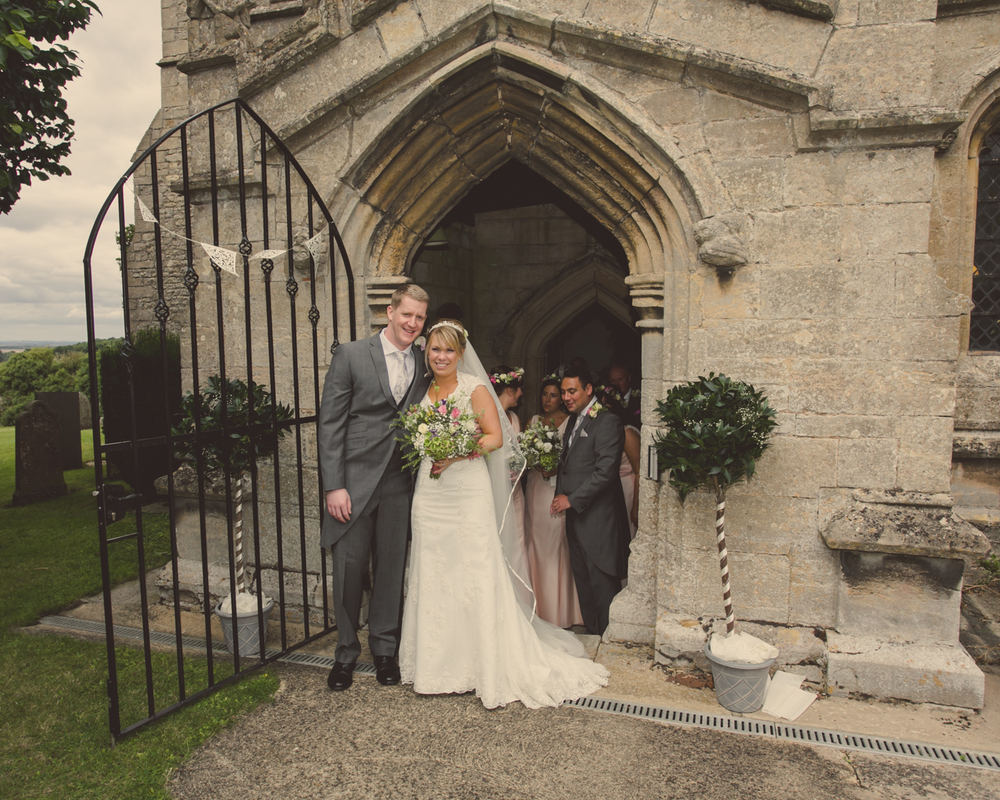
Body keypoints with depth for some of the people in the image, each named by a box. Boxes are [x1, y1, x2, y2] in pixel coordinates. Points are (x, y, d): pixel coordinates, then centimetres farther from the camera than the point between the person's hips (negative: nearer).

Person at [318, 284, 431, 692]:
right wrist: (334, 486, -12)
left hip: (399, 483, 3)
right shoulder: (351, 355, -4)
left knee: (391, 569, 12)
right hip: (354, 481, -3)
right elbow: (330, 423, -7)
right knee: (347, 569, 6)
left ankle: (384, 649, 30)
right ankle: (346, 652, 26)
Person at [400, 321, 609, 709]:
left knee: (475, 573, -3)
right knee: (432, 573, 7)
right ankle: (438, 661, 20)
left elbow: (495, 437, -8)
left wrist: (457, 455, -19)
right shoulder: (422, 390, 12)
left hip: (468, 491, -4)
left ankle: (488, 664, 8)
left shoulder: (474, 388, -2)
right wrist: (428, 453, 1)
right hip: (429, 493, 5)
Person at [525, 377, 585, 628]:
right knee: (537, 544, 7)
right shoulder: (534, 421, 13)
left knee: (558, 546, -3)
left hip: (560, 489, -5)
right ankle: (540, 609, 18)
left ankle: (561, 611, 8)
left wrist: (557, 469, -20)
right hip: (536, 488, 5)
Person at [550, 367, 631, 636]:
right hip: (575, 514, 9)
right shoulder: (573, 420, 16)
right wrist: (559, 494, 7)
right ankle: (592, 632, 27)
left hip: (597, 517, -9)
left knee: (603, 581, -1)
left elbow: (605, 471, -19)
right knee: (583, 577, 15)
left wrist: (572, 500, -16)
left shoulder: (607, 422, -13)